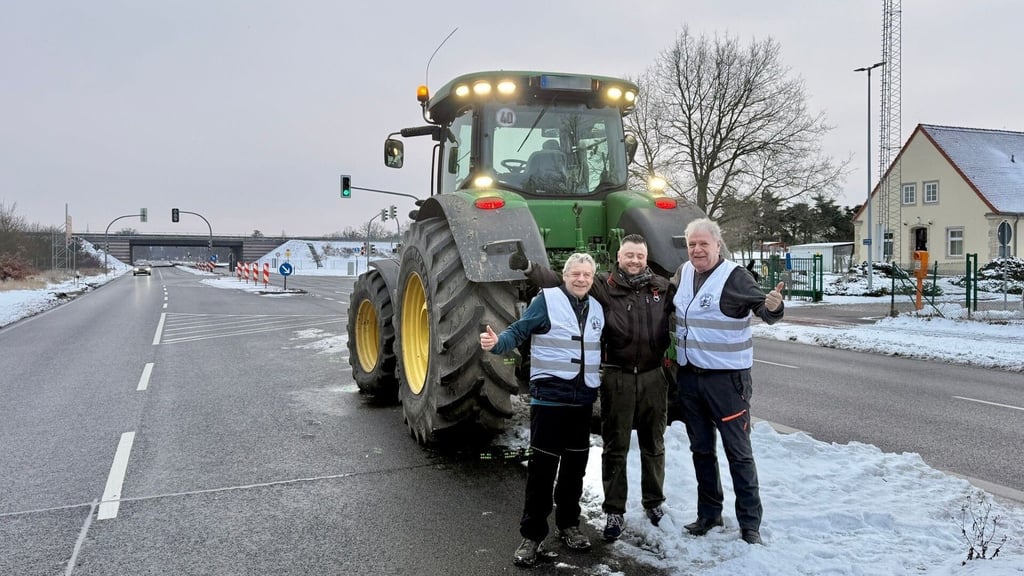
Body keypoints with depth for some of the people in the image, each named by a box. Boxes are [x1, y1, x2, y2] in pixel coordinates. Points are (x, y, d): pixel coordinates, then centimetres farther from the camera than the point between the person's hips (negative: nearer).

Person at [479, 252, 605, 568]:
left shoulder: (596, 308, 11)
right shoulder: (546, 300, -7)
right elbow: (518, 331, -13)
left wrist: (598, 385, 18)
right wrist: (497, 343, -31)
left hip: (583, 399, 6)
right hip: (549, 397, -5)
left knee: (575, 465, 14)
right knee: (542, 467, -2)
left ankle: (568, 525, 31)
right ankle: (531, 536, 8)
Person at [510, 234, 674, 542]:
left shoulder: (662, 287, 5)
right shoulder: (603, 286, -4)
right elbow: (560, 281, -11)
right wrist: (529, 267, -23)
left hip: (654, 376, 3)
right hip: (618, 377, -2)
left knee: (654, 445, 16)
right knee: (615, 448, 6)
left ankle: (654, 502, 34)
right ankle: (614, 511, 18)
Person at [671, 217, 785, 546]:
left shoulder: (734, 276, -12)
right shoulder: (683, 273, 6)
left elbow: (763, 307, -21)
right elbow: (670, 301, 25)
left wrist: (773, 306, -42)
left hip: (727, 378, -6)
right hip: (688, 376, 6)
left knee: (738, 452, 1)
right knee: (701, 449, 16)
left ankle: (750, 524, 12)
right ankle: (708, 514, 30)